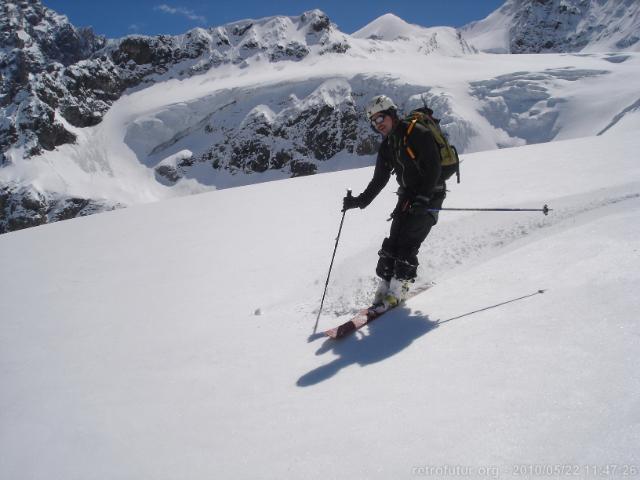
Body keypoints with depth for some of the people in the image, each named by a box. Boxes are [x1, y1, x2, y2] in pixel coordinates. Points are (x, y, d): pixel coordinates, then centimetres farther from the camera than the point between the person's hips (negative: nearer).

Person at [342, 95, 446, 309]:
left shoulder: (418, 134, -14)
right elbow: (379, 179, 14)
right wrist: (360, 201, 4)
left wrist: (422, 197, -26)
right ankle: (384, 287, 3)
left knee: (407, 242, -14)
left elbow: (434, 168, -19)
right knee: (393, 241, -1)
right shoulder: (387, 146, 10)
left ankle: (398, 288, -6)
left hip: (429, 196, -7)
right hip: (408, 196, 7)